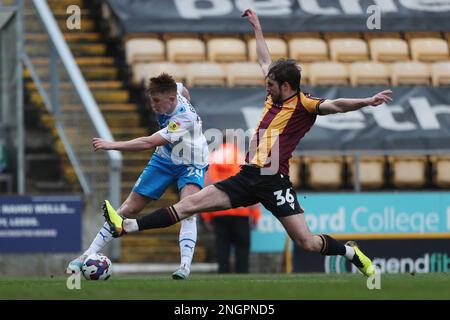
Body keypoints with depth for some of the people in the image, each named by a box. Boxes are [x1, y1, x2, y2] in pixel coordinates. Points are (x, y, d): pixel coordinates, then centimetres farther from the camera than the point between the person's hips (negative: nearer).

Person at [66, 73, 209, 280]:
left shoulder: (184, 119, -36)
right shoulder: (174, 90, -15)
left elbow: (149, 143, -42)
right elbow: (183, 89, 14)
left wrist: (111, 145, -45)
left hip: (191, 165, -6)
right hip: (164, 159, 6)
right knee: (129, 208, 2)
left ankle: (185, 266, -41)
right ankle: (89, 255, 7)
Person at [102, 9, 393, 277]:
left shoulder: (303, 105, -5)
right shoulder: (274, 99, 16)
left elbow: (334, 106, -19)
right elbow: (266, 62, 30)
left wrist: (366, 102, -36)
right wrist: (257, 28, 39)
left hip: (274, 181, -7)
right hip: (248, 177, 7)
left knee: (308, 242, -11)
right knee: (190, 204, 2)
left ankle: (353, 253, 17)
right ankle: (126, 227, -1)